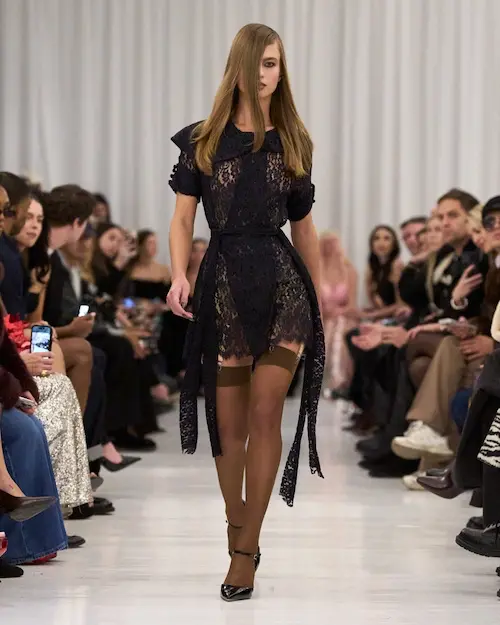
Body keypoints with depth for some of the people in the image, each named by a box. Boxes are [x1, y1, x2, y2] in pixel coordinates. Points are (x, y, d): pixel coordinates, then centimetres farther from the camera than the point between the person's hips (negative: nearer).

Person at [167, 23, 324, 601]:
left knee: (265, 413, -9)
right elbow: (183, 216, 1)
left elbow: (303, 226, 15)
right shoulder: (202, 141, 5)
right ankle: (237, 529, 25)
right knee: (229, 423, 6)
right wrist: (179, 275, -16)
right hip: (225, 283, 0)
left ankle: (246, 547, -3)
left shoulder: (292, 143, 9)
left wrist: (320, 296, 15)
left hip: (283, 282, 0)